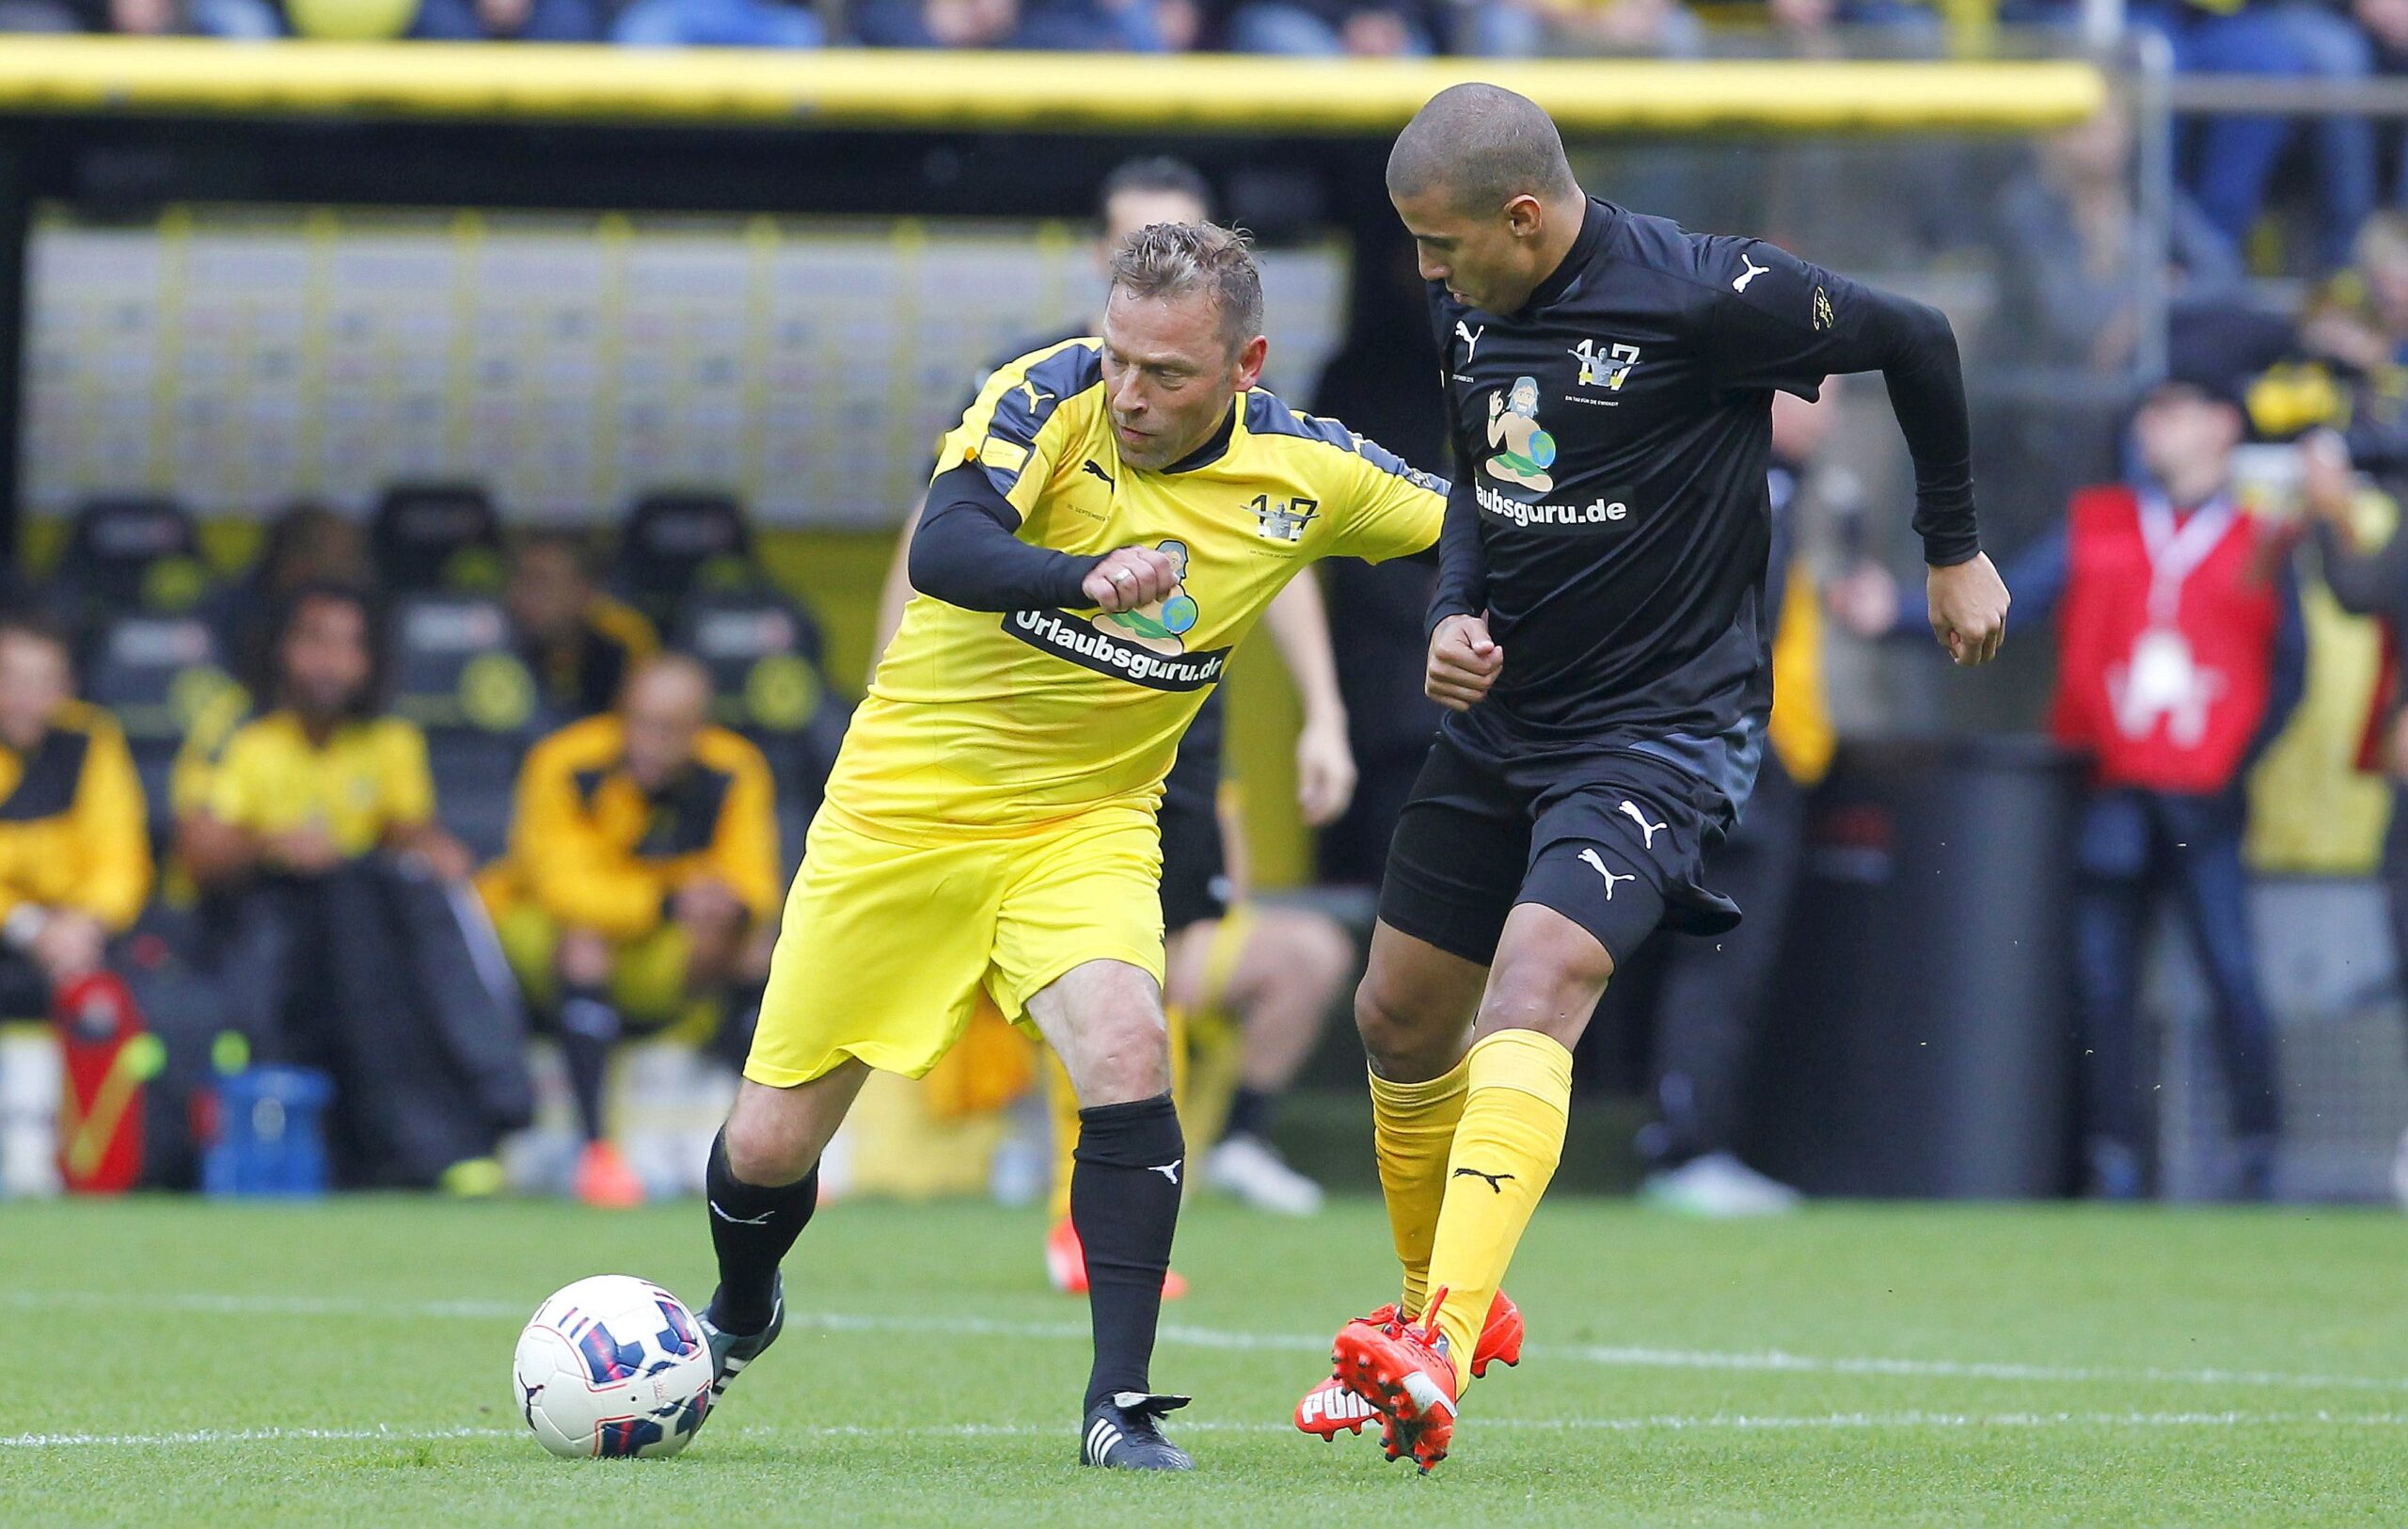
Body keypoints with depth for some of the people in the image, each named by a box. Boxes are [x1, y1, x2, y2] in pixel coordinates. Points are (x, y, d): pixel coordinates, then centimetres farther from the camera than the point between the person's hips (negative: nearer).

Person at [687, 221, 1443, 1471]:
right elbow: (944, 549, -36)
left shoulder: (1305, 474, -10)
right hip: (906, 805, -1)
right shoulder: (1053, 400, -20)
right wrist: (1089, 574, -55)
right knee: (772, 1142, 4)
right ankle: (738, 1317, 39)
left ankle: (1119, 1404, -21)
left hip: (1087, 824, 1)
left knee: (1126, 1051, -28)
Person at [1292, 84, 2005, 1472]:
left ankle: (1440, 1356, -37)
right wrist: (1455, 616, -1)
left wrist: (1957, 552, 6)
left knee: (1532, 990, -27)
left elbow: (1915, 341, -5)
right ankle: (1444, 1305, 37)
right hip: (1500, 718, 8)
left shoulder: (1704, 297, -20)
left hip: (1665, 725, -8)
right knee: (1399, 1018, 13)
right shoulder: (1467, 308, 1)